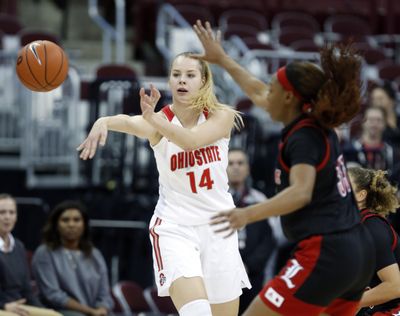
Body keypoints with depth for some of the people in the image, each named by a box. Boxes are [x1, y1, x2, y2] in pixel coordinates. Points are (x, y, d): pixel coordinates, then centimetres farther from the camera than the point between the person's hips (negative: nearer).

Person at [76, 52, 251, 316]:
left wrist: (153, 118, -46)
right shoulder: (159, 121, -8)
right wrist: (104, 121, -57)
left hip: (217, 226, 2)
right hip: (174, 227, -2)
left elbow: (191, 140, -28)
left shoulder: (222, 116, -6)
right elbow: (130, 122, -33)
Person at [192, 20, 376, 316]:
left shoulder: (304, 137, -11)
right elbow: (258, 93, 30)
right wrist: (221, 58, 38)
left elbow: (300, 193, -29)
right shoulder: (318, 127, 15)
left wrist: (248, 214, -41)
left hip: (325, 255, -10)